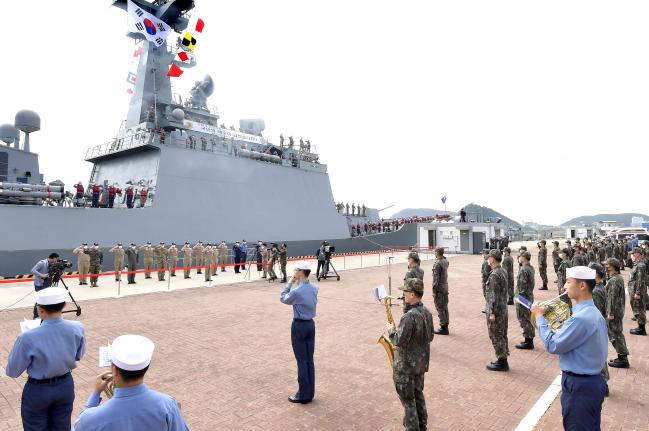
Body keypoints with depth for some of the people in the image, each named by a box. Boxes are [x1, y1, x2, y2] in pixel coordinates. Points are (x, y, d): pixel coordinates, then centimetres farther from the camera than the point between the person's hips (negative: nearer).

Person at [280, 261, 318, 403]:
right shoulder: (314, 288, 0)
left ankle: (303, 395, 11)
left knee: (302, 361, 2)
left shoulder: (296, 291, -21)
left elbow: (283, 298, -2)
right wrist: (297, 284, 10)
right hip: (311, 324, 7)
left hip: (299, 326, -7)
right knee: (310, 359, 12)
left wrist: (290, 283, 3)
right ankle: (310, 393, 20)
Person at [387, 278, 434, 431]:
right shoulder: (427, 312, -1)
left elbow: (399, 342, -25)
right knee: (418, 394, 23)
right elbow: (430, 337, 10)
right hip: (421, 362, 9)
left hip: (406, 365, -9)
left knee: (407, 399, 7)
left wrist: (391, 330, -10)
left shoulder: (409, 317, -29)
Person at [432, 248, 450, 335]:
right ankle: (446, 326, 21)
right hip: (445, 288, 8)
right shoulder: (446, 261, 5)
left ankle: (443, 328, 1)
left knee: (440, 308, -2)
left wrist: (434, 291, -15)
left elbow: (436, 278, -19)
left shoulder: (437, 263, -18)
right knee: (445, 307, 14)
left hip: (439, 289, -8)